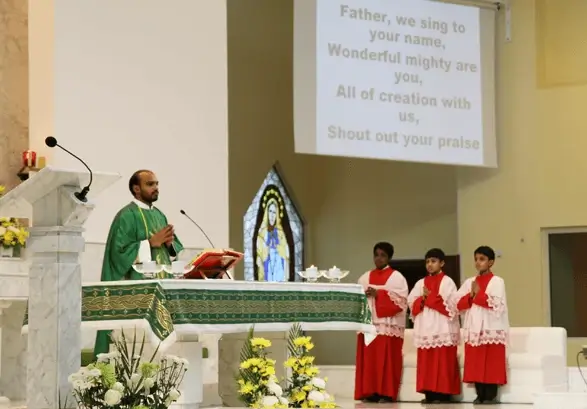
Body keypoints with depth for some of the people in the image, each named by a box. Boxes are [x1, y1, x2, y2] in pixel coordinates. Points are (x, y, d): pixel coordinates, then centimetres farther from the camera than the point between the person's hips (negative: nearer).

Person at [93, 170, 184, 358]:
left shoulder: (159, 215, 17)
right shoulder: (126, 216, -7)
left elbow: (177, 250, 18)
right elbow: (119, 251, -17)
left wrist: (170, 242, -4)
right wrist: (151, 242, -17)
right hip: (137, 287, -8)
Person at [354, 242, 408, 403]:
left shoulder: (396, 277, 5)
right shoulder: (365, 278, 18)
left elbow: (400, 299, -7)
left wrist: (379, 294, -15)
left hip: (388, 325, -4)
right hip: (369, 323, 4)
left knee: (387, 359, -9)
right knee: (369, 358, -2)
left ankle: (387, 393, -9)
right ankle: (370, 392, -1)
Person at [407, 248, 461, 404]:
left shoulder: (447, 282, 0)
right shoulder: (421, 283, 15)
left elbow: (451, 304, -10)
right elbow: (411, 303, 11)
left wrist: (430, 297, -10)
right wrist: (423, 300, -8)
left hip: (442, 329, -5)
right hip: (425, 329, 5)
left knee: (443, 363, -7)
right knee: (426, 362, 2)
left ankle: (443, 393, -6)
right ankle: (429, 393, 4)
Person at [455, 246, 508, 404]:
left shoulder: (497, 281, 0)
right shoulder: (469, 282, 14)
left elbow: (497, 304, -13)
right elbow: (458, 304, 8)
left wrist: (478, 294, -10)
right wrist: (470, 296, -8)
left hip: (491, 330, -4)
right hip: (473, 329, 5)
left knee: (491, 365, -5)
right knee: (475, 365, 3)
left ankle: (491, 396, -1)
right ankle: (480, 395, 9)